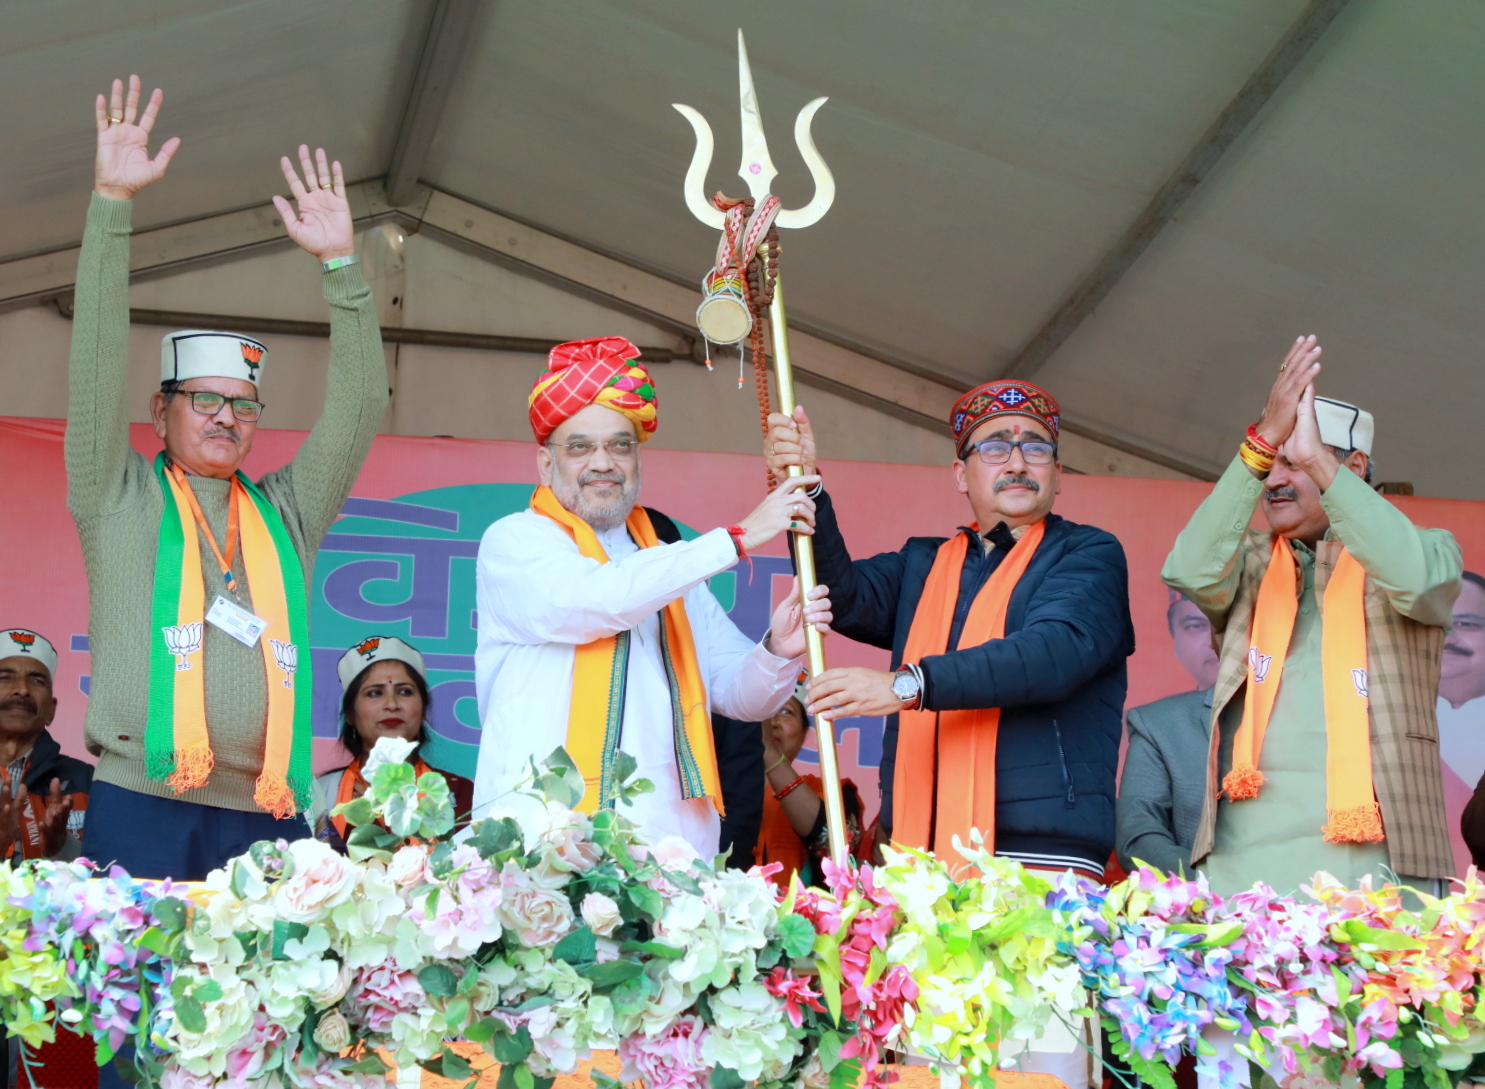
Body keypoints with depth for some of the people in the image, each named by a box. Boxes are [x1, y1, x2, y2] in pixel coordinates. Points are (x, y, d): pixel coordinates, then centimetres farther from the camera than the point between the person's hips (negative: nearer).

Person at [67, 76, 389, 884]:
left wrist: (341, 265, 7)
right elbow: (98, 364, 4)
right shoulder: (118, 500, 11)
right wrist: (111, 204, -1)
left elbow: (357, 407, 13)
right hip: (141, 810, -2)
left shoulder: (286, 513, 18)